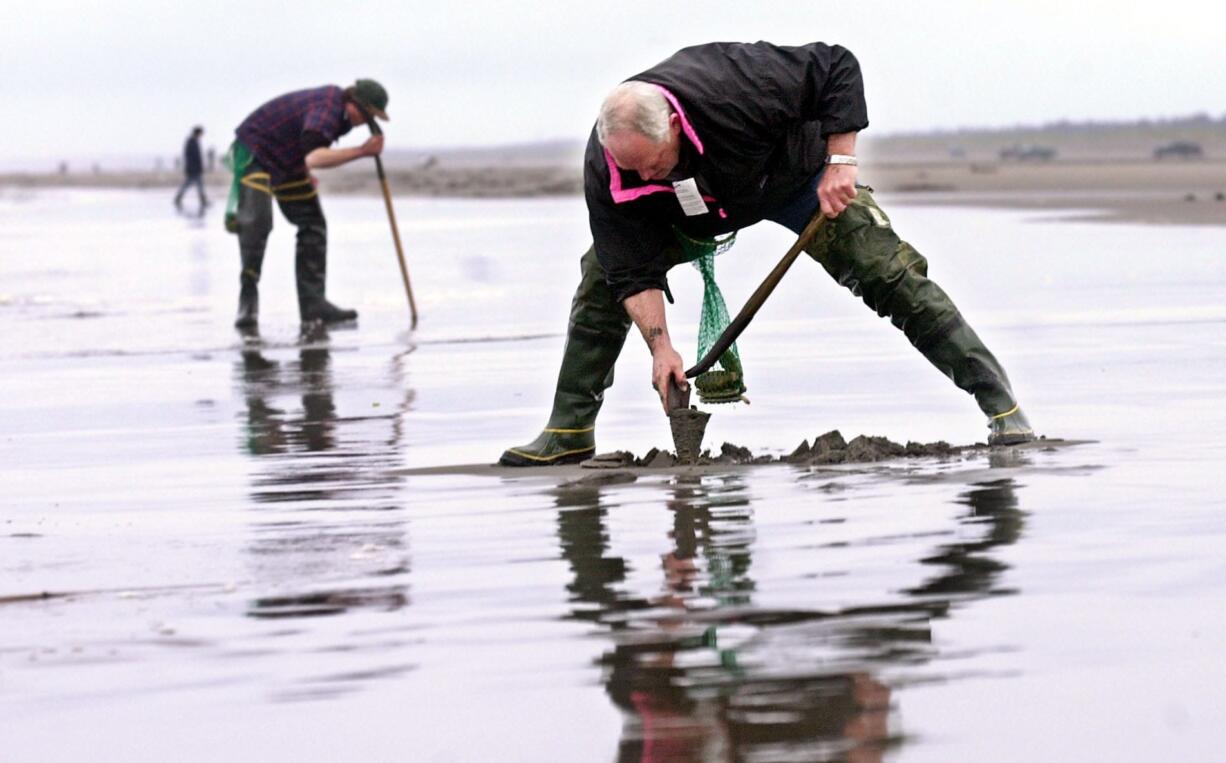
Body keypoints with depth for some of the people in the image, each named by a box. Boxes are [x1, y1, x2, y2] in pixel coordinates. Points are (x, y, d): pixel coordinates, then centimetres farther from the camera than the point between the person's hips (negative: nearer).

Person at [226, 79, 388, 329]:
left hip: (287, 161, 10)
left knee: (313, 224, 2)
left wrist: (304, 172, 16)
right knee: (257, 220, -25)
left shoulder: (339, 101, -2)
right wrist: (361, 151, -48)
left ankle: (312, 301, 2)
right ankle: (248, 295, -12)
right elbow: (313, 158, -50)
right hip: (254, 151, -10)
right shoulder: (327, 108, -33)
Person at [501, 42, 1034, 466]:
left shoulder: (731, 87, -43)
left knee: (890, 275, -15)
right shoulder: (605, 167, -32)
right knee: (602, 276, -12)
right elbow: (633, 269, -26)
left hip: (794, 177, -3)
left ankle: (1000, 402, -10)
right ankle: (568, 434, -2)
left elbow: (838, 68, -30)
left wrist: (839, 162, -31)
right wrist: (659, 346, -35)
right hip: (692, 214, 3)